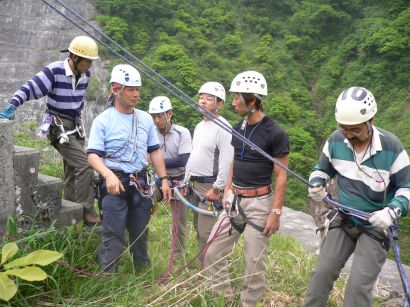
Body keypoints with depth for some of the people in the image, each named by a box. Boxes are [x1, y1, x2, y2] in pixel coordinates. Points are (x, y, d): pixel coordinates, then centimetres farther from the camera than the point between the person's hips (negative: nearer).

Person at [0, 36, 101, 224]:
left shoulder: (85, 75, 3)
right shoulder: (54, 71, -18)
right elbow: (30, 88, -21)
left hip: (75, 126, 8)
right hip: (58, 127, -7)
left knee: (72, 170, 12)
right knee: (84, 166, -15)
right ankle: (86, 210, -4)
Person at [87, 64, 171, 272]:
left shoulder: (145, 119, 9)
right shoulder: (103, 120, -6)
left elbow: (155, 151, 14)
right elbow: (93, 155, -13)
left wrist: (164, 179, 8)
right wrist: (108, 174, -30)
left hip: (140, 183, 5)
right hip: (115, 184, -5)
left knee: (141, 233, 17)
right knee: (113, 235, -4)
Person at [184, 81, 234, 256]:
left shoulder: (222, 127, -14)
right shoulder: (199, 126, 16)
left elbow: (226, 161, -21)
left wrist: (217, 189, -21)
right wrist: (185, 181, 18)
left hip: (210, 186, -9)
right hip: (195, 184, 9)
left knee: (206, 232, -9)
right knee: (198, 229, 15)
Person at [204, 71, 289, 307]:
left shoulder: (275, 133, -13)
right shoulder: (238, 128, 7)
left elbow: (281, 175, -12)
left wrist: (276, 211, -14)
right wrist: (227, 190, 11)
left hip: (259, 203, -7)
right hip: (235, 200, 7)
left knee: (254, 262, 3)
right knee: (213, 253, 7)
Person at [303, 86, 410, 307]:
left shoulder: (390, 146, -19)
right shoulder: (335, 141, -9)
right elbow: (322, 169, 8)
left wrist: (392, 211, -26)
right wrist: (316, 185, -15)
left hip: (376, 225, -3)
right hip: (343, 219, 4)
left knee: (358, 286, -7)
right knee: (322, 273, 4)